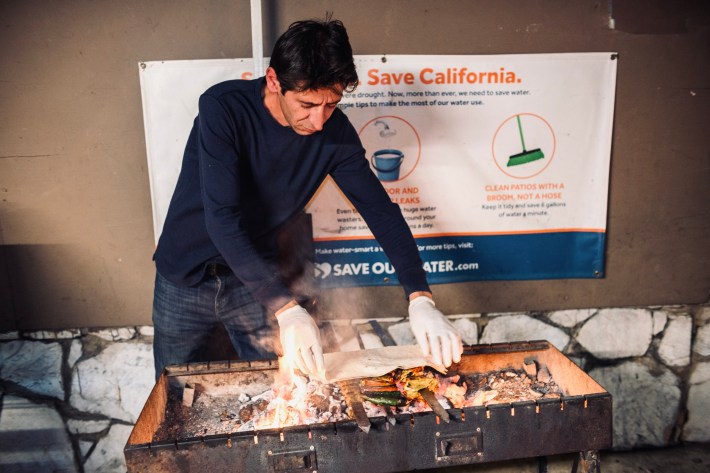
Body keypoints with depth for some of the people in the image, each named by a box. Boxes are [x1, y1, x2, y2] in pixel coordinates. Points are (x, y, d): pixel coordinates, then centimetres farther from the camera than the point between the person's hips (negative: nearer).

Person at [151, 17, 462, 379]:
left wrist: (420, 299, -25)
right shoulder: (223, 108, -25)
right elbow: (222, 218, -32)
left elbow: (380, 209, -13)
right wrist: (287, 308, -39)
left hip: (255, 278, 2)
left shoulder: (335, 130, -13)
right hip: (185, 278, -2)